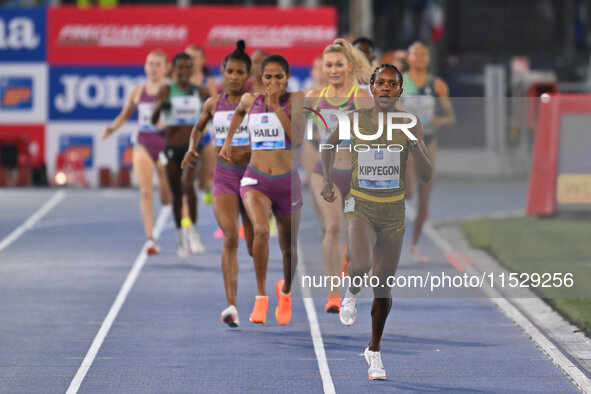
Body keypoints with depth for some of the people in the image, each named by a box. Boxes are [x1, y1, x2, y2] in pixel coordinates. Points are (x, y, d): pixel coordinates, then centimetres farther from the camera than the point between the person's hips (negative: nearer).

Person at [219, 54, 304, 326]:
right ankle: (261, 296, -21)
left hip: (287, 181, 0)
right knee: (260, 230, -29)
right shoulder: (250, 100, 2)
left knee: (288, 247, 14)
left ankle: (285, 292, 46)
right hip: (256, 180, 0)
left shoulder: (295, 100, -6)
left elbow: (297, 139, -21)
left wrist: (276, 107, -22)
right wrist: (228, 139, 26)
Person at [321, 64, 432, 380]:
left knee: (384, 288, 7)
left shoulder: (409, 125, -4)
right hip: (360, 206, -2)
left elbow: (427, 174, -7)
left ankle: (374, 351, 28)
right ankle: (351, 294, 7)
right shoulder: (355, 120, -5)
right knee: (362, 264, -30)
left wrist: (415, 143, -22)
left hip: (393, 211, 2)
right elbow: (329, 145, 16)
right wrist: (327, 179, 9)